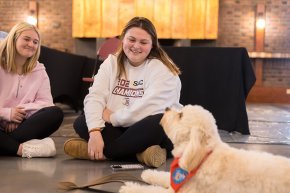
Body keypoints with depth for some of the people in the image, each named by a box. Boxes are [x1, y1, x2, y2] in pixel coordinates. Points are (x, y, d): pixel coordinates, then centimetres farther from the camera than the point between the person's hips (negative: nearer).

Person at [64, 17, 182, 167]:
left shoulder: (163, 69, -11)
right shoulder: (111, 62, 4)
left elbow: (150, 109, -24)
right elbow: (95, 97, -9)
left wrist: (112, 118, -14)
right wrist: (95, 132, -26)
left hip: (152, 131, -4)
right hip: (119, 129, 5)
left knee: (159, 123, -37)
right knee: (81, 122, -14)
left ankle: (97, 151, -25)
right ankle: (140, 153, -27)